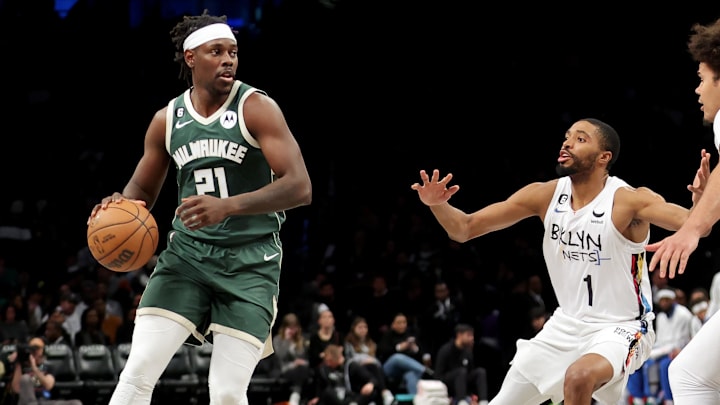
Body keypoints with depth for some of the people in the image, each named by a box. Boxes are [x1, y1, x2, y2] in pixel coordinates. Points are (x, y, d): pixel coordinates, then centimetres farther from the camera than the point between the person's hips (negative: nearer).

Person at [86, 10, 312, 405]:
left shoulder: (256, 107, -9)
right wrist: (121, 206, -7)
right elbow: (143, 189, 19)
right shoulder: (167, 119, 5)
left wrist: (227, 206, -31)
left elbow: (300, 187, -18)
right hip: (187, 253, 4)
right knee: (138, 370, -9)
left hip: (250, 261, -3)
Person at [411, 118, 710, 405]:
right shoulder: (545, 195, -4)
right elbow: (465, 229, -1)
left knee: (578, 377, -36)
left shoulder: (628, 201, -18)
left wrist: (700, 199, -55)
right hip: (566, 326, 6)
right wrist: (437, 205, -22)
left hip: (619, 329, -6)